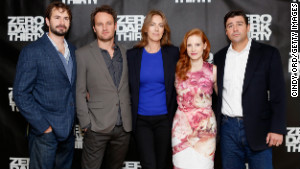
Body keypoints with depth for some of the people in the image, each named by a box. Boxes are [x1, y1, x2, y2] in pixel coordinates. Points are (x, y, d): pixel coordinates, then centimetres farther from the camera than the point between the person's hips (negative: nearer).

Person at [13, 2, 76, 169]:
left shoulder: (73, 50, 10)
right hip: (45, 132, -6)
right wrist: (43, 126, -15)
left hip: (68, 130, 6)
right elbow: (21, 95, -12)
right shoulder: (32, 52, -9)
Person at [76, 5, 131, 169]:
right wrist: (86, 123, -8)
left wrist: (129, 118, 6)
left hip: (123, 127, 4)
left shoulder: (125, 53, 9)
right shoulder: (83, 54, -3)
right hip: (97, 127, -4)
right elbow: (79, 92, -4)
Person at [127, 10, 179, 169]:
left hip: (164, 118, 0)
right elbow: (129, 87, 7)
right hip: (141, 119, 0)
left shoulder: (173, 53, 1)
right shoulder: (132, 54, 2)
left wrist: (175, 114, 0)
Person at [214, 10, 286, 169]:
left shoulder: (268, 53, -1)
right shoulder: (220, 57, 10)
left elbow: (278, 94, -4)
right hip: (228, 128, 3)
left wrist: (277, 129, -11)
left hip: (257, 129, -3)